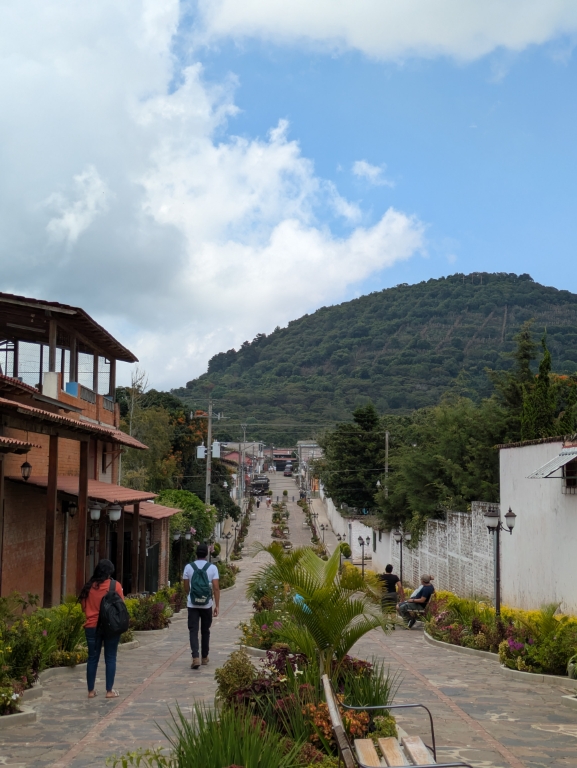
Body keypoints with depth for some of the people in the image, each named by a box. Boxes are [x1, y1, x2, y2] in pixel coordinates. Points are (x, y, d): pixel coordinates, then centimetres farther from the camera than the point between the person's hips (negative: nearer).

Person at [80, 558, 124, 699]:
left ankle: (91, 691, 12)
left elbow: (84, 607, 7)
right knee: (110, 658, 6)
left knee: (92, 658, 9)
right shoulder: (115, 585, -7)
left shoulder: (89, 586, 0)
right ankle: (109, 691, 7)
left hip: (92, 626, 2)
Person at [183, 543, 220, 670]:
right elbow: (216, 588, -9)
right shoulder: (212, 568, -3)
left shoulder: (188, 567, -1)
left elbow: (186, 587, 7)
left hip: (192, 604, -1)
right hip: (207, 604, 1)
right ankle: (205, 657, 26)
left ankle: (195, 658, -18)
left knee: (193, 631, -1)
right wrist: (216, 605, -4)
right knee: (205, 631, 16)